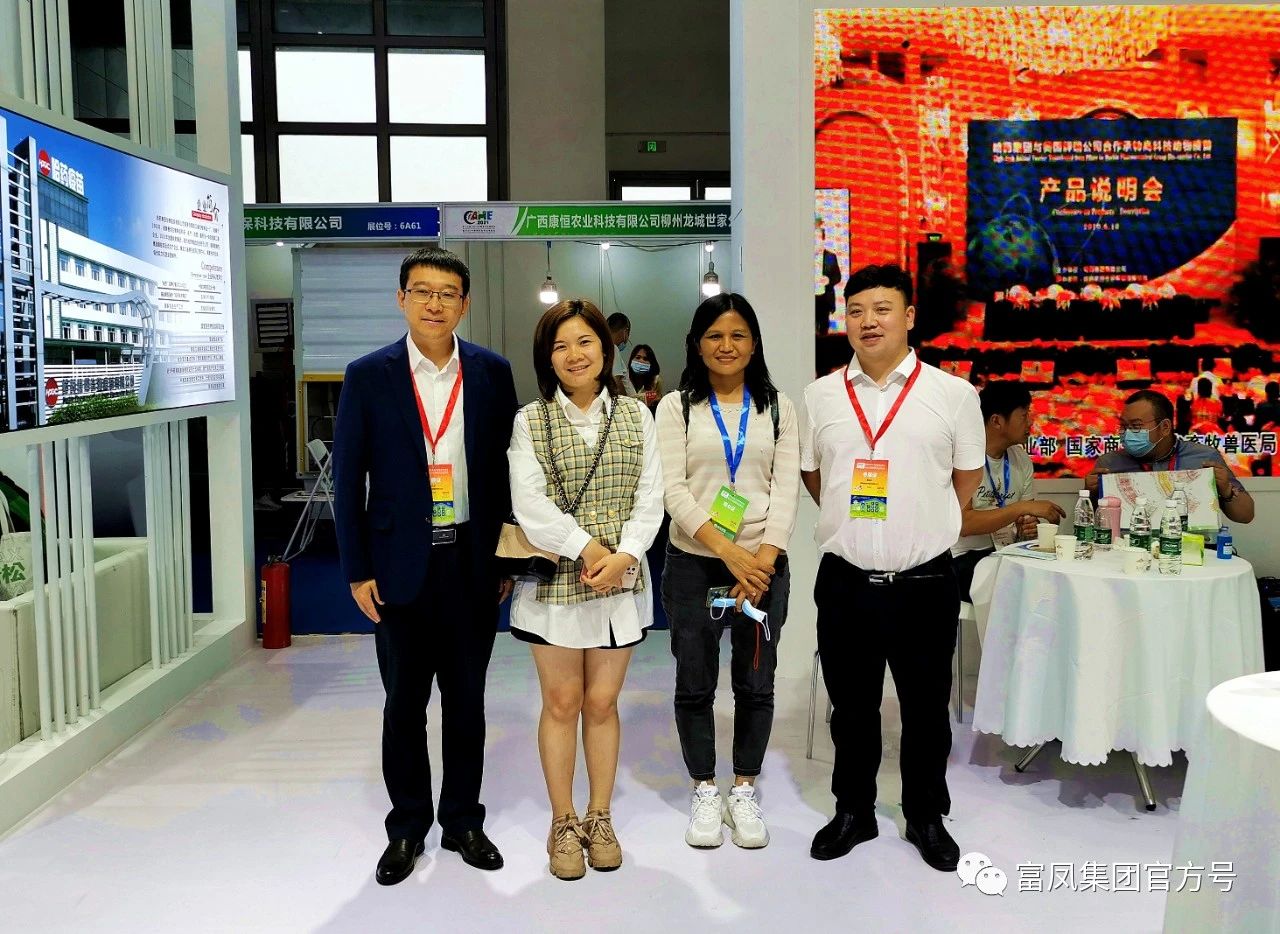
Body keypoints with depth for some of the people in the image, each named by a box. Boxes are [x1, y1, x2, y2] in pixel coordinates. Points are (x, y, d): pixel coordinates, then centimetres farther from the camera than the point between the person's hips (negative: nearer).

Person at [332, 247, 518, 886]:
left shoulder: (492, 373, 1)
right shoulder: (368, 376, -3)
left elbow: (507, 468, 4)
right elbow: (348, 479, -1)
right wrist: (357, 570, -4)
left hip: (472, 561, 1)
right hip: (400, 564, -1)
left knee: (466, 697, 12)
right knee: (404, 701, 10)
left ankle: (463, 820, 28)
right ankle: (407, 827, 26)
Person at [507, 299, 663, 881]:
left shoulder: (636, 417, 7)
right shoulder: (531, 421, 1)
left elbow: (650, 498, 2)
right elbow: (529, 504, -8)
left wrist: (626, 555, -13)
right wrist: (587, 547, -15)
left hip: (621, 580, 1)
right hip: (555, 581, -1)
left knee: (602, 703, 9)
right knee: (561, 704, 7)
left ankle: (600, 817, 24)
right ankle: (563, 823, 20)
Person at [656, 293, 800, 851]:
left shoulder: (777, 407, 8)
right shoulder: (677, 407, 2)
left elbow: (786, 488, 0)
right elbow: (674, 490, -8)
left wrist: (763, 558, -14)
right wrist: (728, 552, -18)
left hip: (763, 567, 1)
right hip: (693, 565, -1)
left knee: (756, 684, 8)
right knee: (695, 685, 7)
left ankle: (744, 792, 24)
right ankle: (704, 793, 23)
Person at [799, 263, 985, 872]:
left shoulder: (953, 394, -1)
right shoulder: (821, 395, 4)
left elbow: (967, 475, 9)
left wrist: (926, 525, 9)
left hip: (924, 581, -1)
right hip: (844, 580, 2)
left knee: (926, 708, 12)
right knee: (851, 708, 13)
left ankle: (926, 817, 31)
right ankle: (853, 812, 31)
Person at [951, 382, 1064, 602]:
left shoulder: (1021, 460, 11)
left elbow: (1024, 518, 16)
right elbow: (963, 523, -21)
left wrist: (1028, 528, -9)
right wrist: (1022, 507, -21)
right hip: (966, 558, -6)